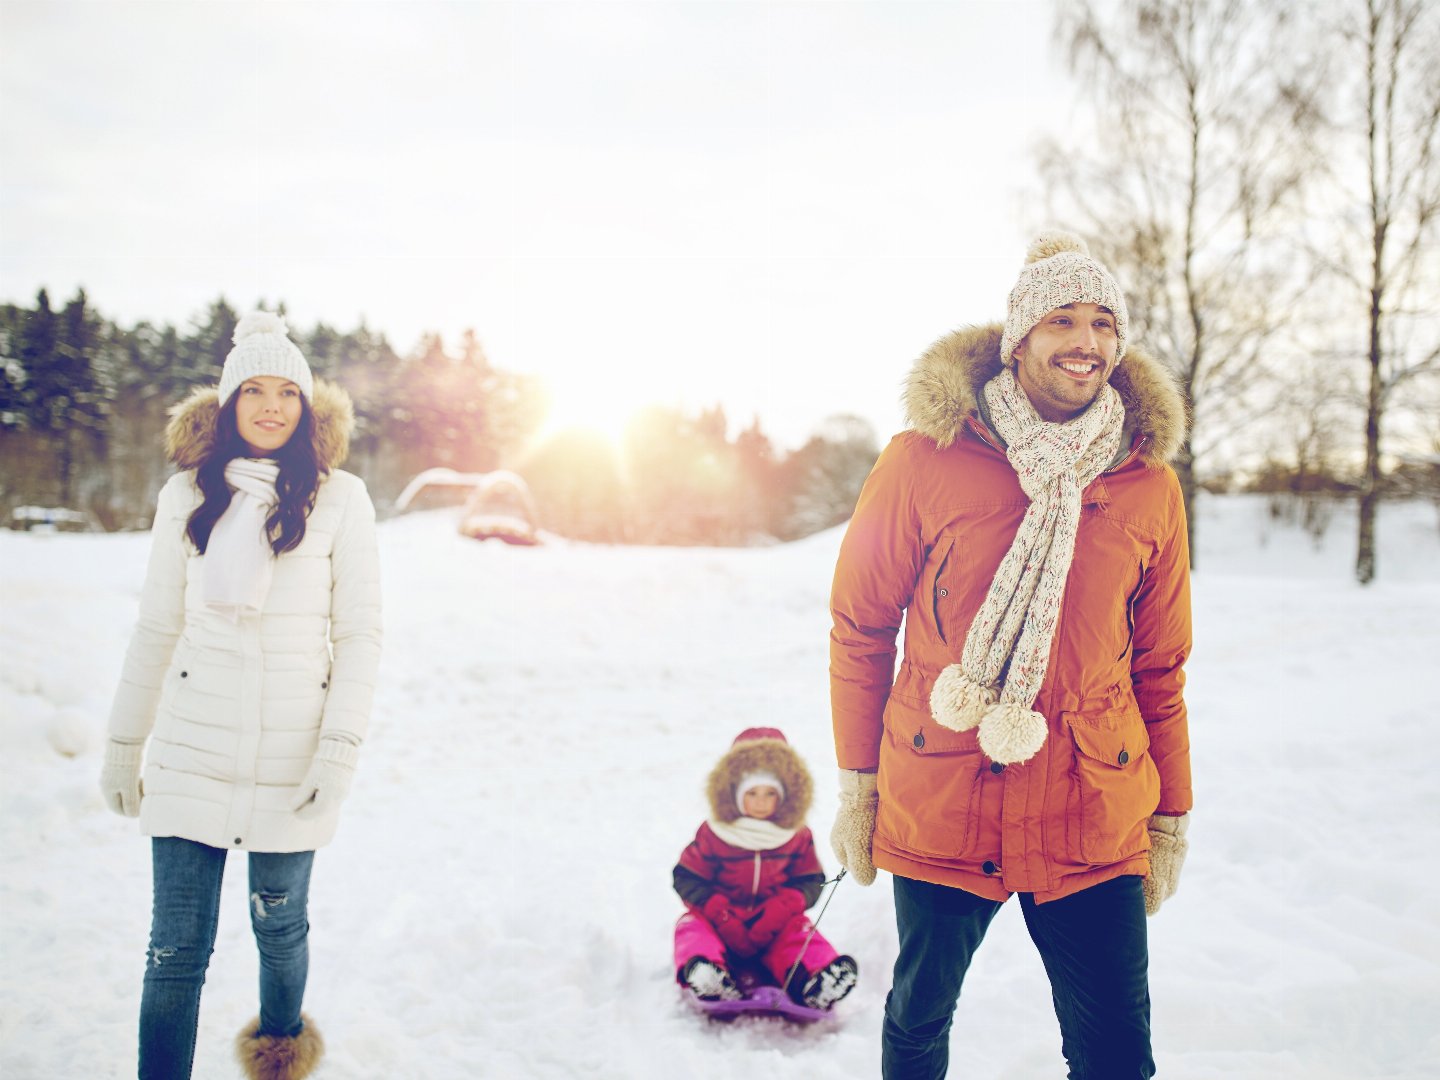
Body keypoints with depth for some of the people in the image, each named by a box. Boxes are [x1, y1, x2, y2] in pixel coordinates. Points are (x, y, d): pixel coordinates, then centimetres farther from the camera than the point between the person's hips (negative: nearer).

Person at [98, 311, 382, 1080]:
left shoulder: (338, 499, -2)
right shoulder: (187, 495, 5)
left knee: (279, 926, 12)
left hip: (291, 758, -1)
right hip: (191, 752, 1)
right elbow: (156, 630, 10)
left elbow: (359, 632, -2)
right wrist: (123, 745, 12)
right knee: (176, 946, 0)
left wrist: (340, 750, -10)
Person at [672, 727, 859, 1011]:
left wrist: (776, 913, -20)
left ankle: (812, 981, -54)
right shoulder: (713, 834, -5)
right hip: (719, 917, -1)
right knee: (693, 926, -28)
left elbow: (809, 881, -2)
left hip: (774, 925, 1)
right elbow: (687, 879, -6)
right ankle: (700, 966, -59)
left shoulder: (797, 836, 1)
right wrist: (723, 918, -19)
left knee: (799, 932, -26)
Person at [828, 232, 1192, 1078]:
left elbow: (1159, 669, 9)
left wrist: (1171, 817, 12)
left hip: (1094, 829, 2)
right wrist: (857, 784, 4)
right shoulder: (926, 460, -7)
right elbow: (861, 625, 2)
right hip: (937, 813, -1)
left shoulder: (1149, 487, 1)